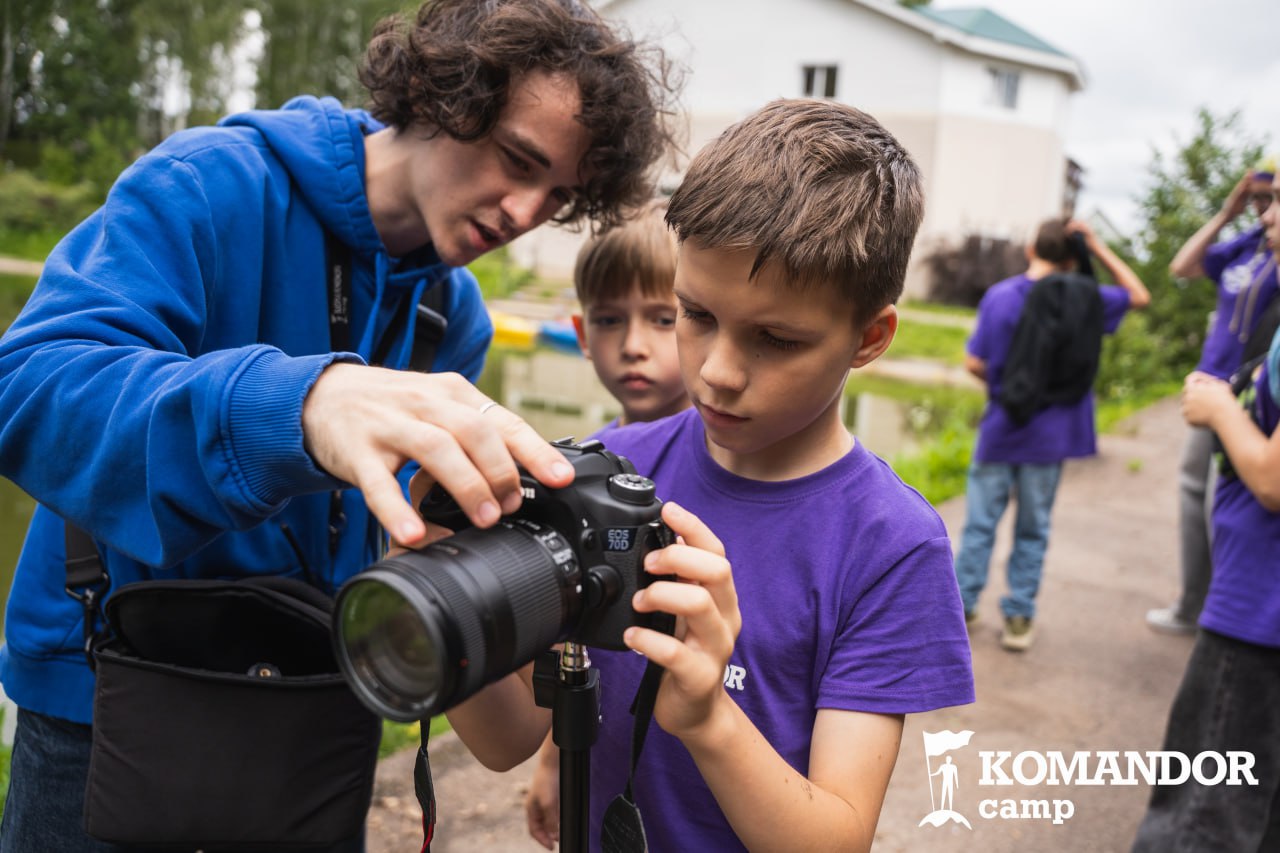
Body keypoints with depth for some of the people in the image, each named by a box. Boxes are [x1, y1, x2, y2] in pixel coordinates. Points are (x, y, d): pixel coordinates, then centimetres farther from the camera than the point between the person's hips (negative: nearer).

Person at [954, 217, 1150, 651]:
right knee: (1033, 529, 11)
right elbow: (1139, 296, 13)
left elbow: (975, 363, -8)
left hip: (1000, 428, 0)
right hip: (1048, 435, 1)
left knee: (980, 521, 10)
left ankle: (962, 604, 16)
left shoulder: (999, 295, -7)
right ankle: (1019, 619, 17)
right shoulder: (1083, 298, -5)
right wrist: (1099, 249, 8)